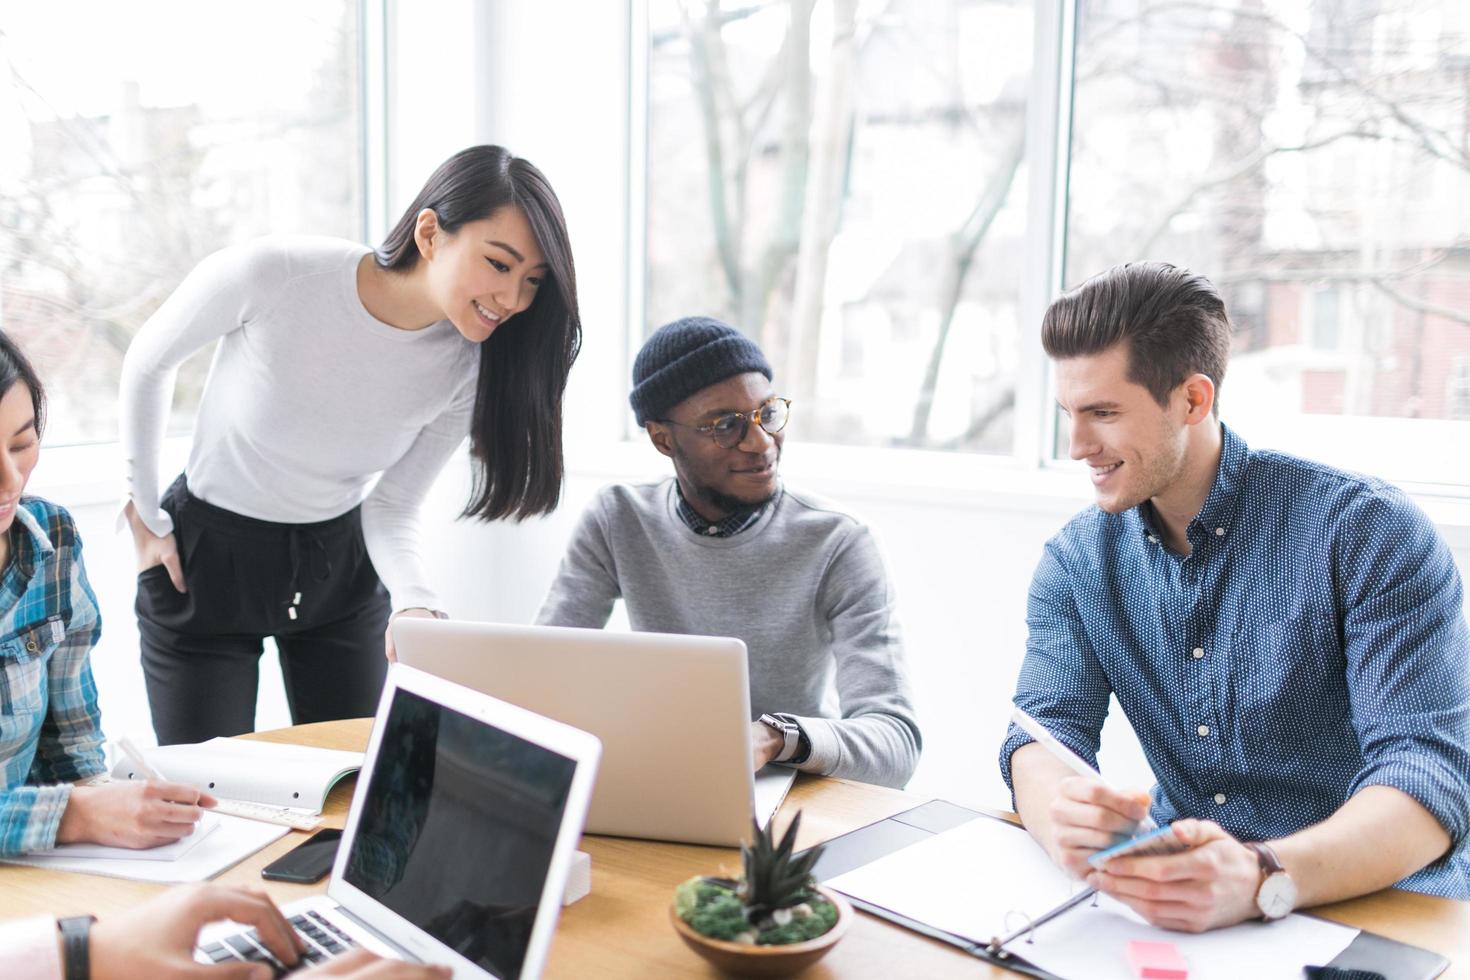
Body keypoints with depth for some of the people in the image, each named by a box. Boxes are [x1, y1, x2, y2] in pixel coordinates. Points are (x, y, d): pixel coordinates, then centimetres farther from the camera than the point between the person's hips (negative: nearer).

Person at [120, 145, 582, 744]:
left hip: (342, 564, 3)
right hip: (204, 560, -2)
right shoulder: (270, 275, -28)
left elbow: (393, 508, -9)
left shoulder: (471, 368, -18)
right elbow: (148, 363, -9)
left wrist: (416, 605, -29)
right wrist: (146, 516, -2)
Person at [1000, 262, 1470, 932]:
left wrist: (1262, 878, -38)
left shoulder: (1369, 532, -12)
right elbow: (1048, 729, -5)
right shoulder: (1076, 561, 3)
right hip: (1177, 897, 4)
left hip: (1384, 901, -3)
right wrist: (1062, 815, -31)